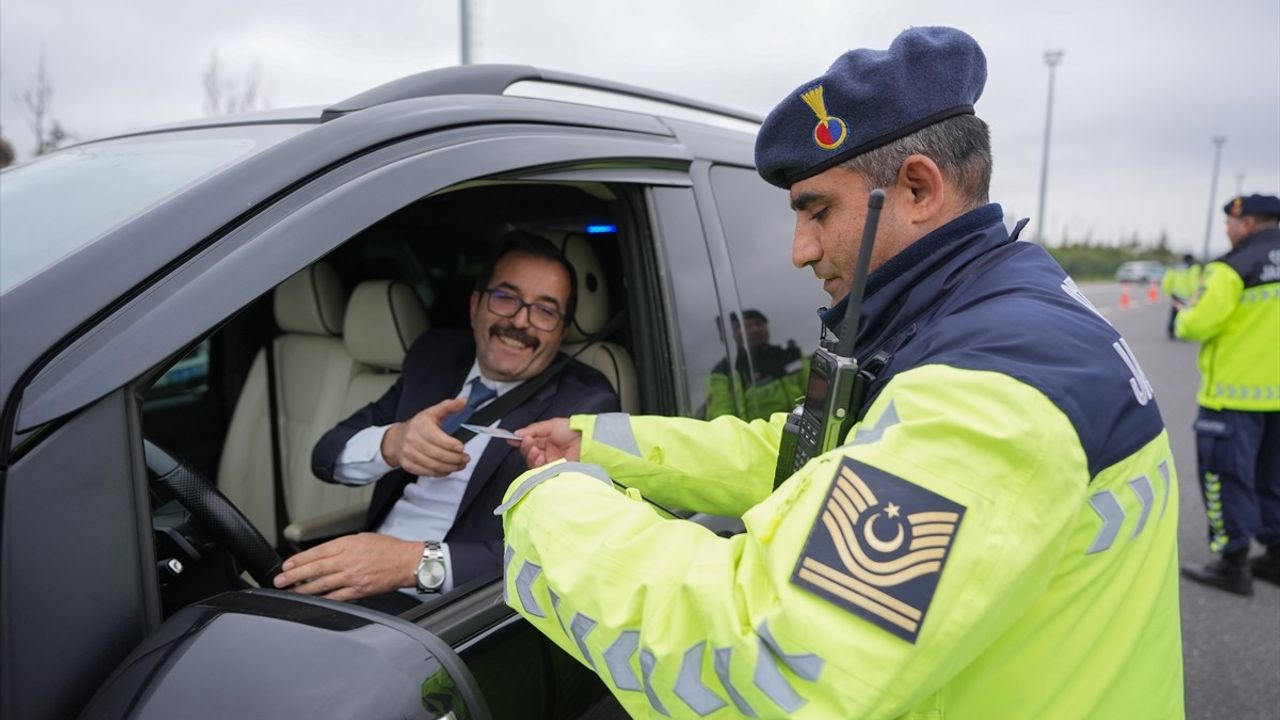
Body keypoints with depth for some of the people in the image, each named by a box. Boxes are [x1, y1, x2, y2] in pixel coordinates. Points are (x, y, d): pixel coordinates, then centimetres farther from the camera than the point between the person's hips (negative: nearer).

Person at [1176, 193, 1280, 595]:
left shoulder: (1236, 267, -15)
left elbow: (1198, 324, -18)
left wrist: (1183, 319, 3)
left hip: (1234, 393, -7)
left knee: (1226, 477, 2)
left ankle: (1233, 564, 6)